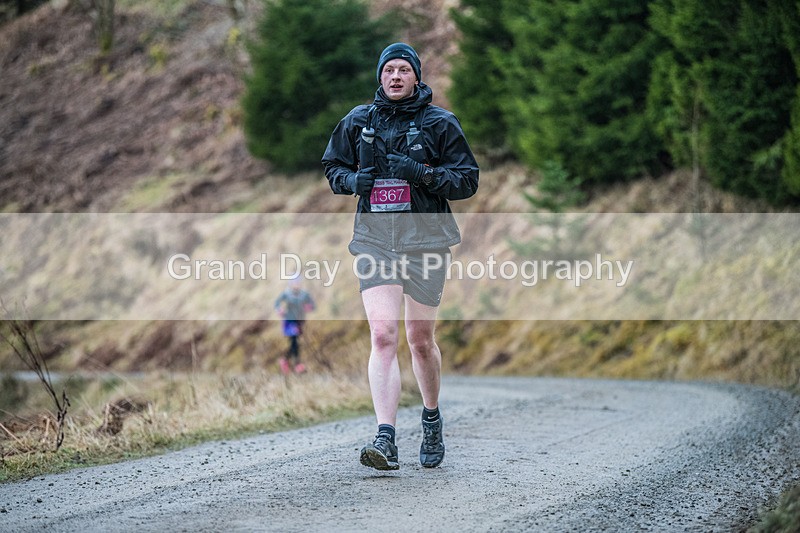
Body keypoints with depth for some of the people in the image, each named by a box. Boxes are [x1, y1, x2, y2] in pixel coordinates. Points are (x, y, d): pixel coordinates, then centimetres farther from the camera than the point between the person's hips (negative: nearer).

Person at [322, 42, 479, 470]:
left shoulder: (439, 123, 2)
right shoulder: (358, 122, 9)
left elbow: (468, 180, 1)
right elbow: (332, 166, 20)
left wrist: (423, 173, -15)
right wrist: (354, 180, -2)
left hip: (425, 238, -1)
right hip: (374, 238, 1)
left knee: (420, 339, 8)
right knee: (382, 335, -14)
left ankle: (431, 418, 34)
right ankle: (385, 439, -21)